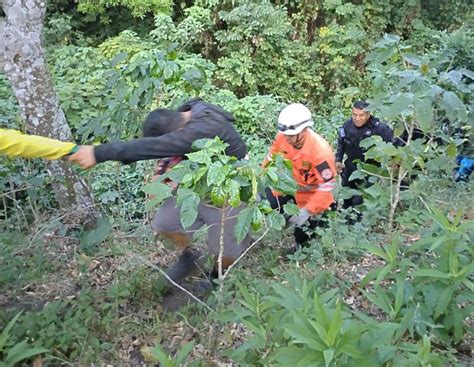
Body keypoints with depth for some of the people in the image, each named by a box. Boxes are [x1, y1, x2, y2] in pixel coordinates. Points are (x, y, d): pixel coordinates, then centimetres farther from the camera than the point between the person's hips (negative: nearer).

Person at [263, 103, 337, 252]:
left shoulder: (320, 151, -36)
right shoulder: (282, 137, -21)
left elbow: (327, 187, -31)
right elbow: (271, 159, -2)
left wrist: (307, 211, -35)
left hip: (311, 192, -4)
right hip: (289, 184, 5)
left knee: (303, 226, 11)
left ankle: (300, 249, 44)